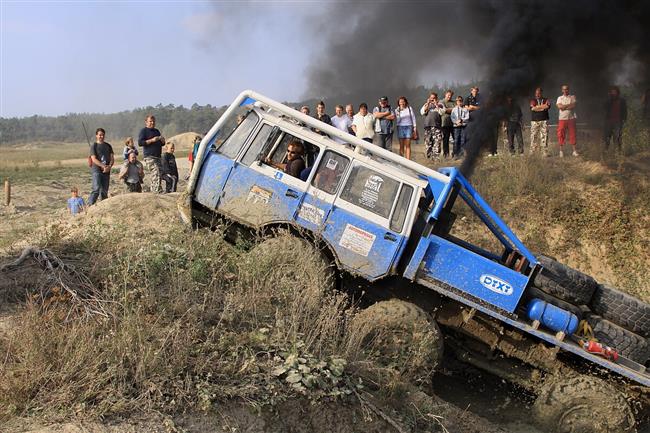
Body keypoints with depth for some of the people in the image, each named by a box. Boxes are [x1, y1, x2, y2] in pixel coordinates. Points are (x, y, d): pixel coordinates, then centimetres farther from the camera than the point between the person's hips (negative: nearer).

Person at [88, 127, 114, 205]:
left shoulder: (108, 146, 16)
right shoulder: (94, 146, 2)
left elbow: (112, 158, 11)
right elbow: (94, 159, -7)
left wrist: (109, 166, -9)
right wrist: (103, 166, -17)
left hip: (106, 171, 5)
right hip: (97, 170, -5)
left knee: (104, 191, 6)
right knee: (96, 189, -17)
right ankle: (90, 205, -18)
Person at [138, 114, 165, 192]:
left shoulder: (156, 131, 23)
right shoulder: (144, 131, 1)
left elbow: (162, 144, 27)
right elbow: (140, 142, -11)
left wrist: (162, 140, 3)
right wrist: (152, 140, -17)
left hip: (157, 156, 8)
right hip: (149, 156, -8)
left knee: (159, 175, 6)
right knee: (156, 174, -18)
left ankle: (151, 190, 15)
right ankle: (158, 191, -23)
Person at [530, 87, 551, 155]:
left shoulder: (546, 100, 12)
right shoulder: (533, 100, 10)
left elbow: (548, 106, -9)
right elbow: (533, 108, -9)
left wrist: (537, 107, -6)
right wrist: (543, 107, -6)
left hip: (544, 120, 0)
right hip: (534, 121, 0)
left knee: (544, 136, -4)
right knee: (534, 136, -4)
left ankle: (545, 152, -2)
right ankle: (532, 152, -1)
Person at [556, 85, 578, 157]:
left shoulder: (572, 97, 7)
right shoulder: (560, 98, 8)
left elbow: (573, 106, -10)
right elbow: (559, 106, -9)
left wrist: (564, 106, -11)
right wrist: (569, 105, -8)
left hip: (571, 118, 0)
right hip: (562, 119, 0)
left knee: (572, 134, 2)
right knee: (561, 135, -1)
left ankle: (574, 151, 9)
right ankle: (561, 151, 7)